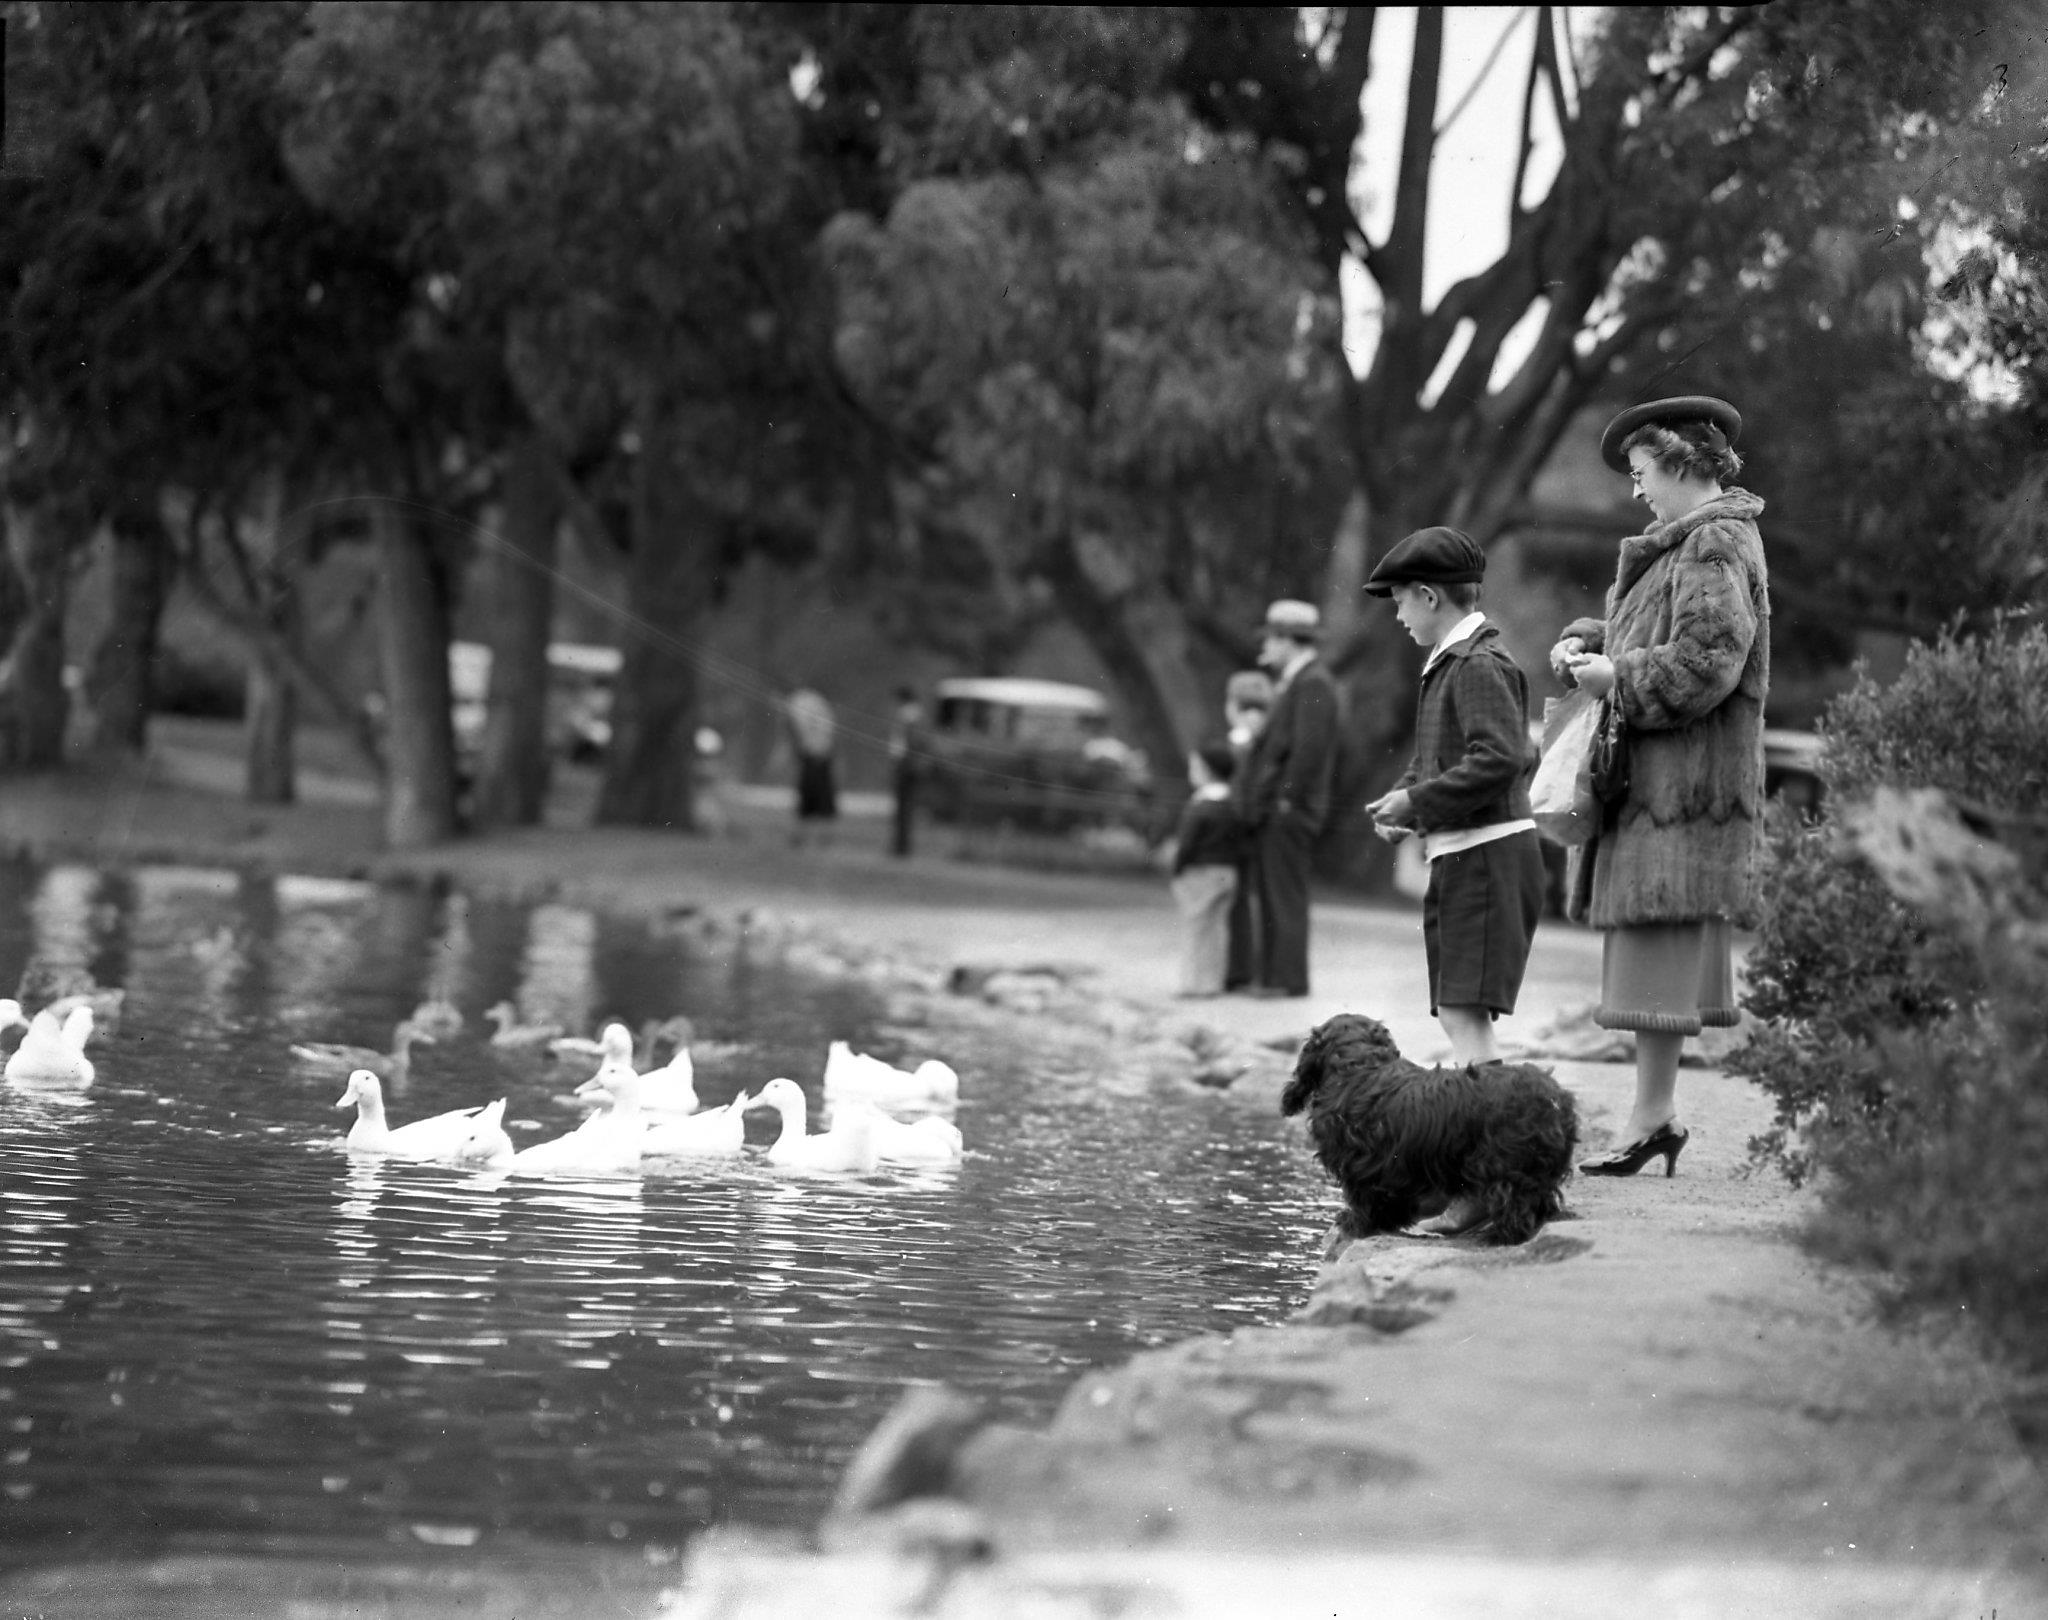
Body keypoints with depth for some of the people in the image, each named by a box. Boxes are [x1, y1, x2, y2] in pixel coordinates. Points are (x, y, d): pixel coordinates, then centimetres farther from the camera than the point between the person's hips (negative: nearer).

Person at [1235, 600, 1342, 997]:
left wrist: (1286, 799, -19)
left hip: (1288, 812, -10)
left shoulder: (1312, 684, -12)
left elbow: (1309, 748, -21)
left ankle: (1287, 977, -6)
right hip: (1273, 814, 10)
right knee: (1269, 895, 12)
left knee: (1284, 896, -8)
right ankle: (1268, 974, 15)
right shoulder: (1294, 683, 20)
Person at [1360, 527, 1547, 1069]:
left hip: (1487, 856, -10)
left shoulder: (1480, 664, -13)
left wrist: (1416, 801, -19)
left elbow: (1499, 759, -25)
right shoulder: (1446, 663, 18)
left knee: (1464, 1016, -15)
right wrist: (1396, 801, 6)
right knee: (1457, 1019, 11)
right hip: (1457, 859, 10)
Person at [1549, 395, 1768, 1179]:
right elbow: (1630, 627, 27)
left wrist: (1617, 676, -13)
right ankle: (1656, 1108, 13)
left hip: (1685, 778, -10)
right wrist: (1579, 646, 6)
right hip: (1647, 776, 10)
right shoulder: (1681, 546, 19)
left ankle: (1652, 1114, -7)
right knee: (1652, 946, 10)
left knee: (1658, 940, -9)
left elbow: (1705, 664, -23)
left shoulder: (1716, 547, -13)